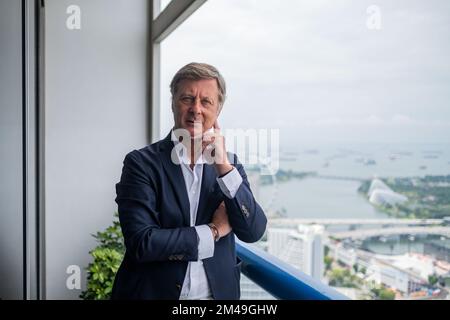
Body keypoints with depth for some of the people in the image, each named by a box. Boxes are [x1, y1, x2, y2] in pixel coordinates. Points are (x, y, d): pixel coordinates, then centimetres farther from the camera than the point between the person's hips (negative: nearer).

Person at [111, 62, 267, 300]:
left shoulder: (230, 163, -1)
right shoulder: (141, 163, -12)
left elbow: (253, 232, -10)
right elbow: (141, 243, -20)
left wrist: (223, 165, -18)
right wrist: (214, 231, -14)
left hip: (218, 291, 3)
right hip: (154, 291, -3)